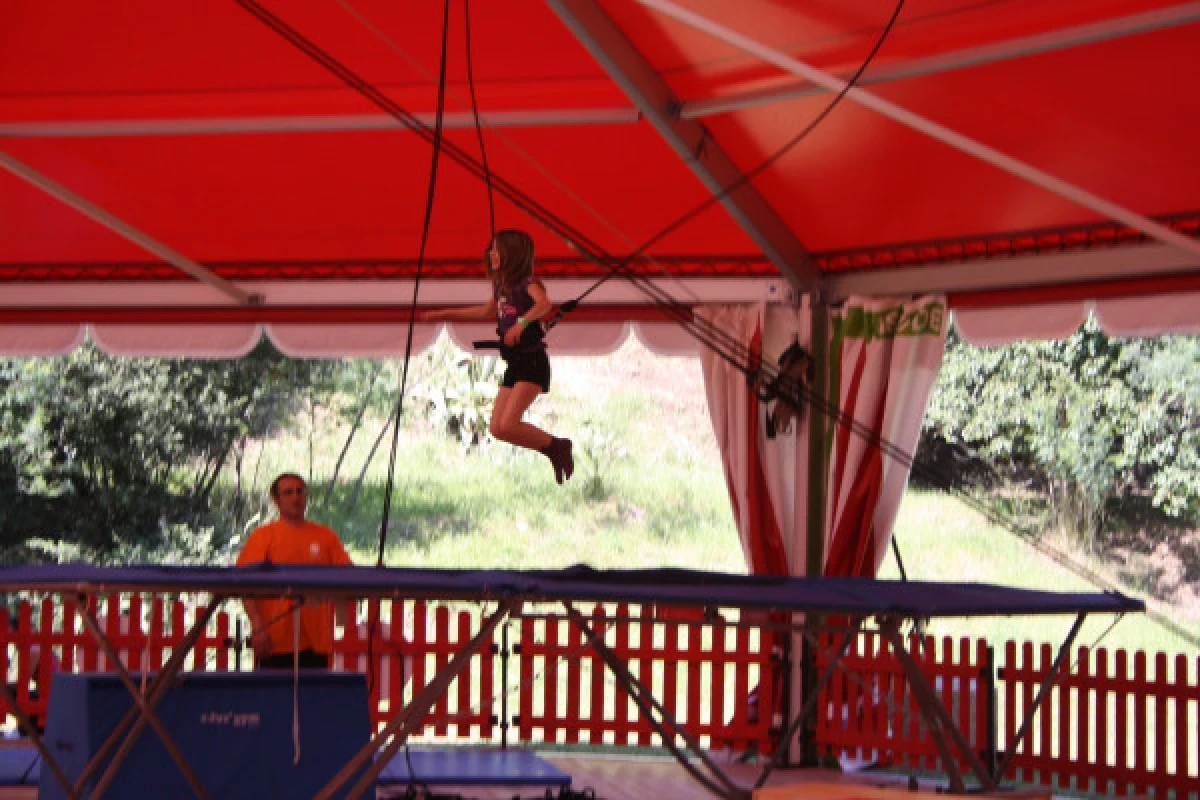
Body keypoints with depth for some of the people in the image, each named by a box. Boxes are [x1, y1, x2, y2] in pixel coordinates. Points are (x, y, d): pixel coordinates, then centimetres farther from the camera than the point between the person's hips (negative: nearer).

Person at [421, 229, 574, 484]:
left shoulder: (527, 282, -9)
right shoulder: (503, 287, 15)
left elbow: (544, 304, -29)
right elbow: (486, 311, 34)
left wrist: (522, 322, -44)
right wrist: (445, 314, 38)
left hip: (533, 361, -9)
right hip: (514, 364, 9)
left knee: (508, 425, -20)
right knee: (497, 428, 2)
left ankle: (557, 445, 0)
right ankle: (553, 451, 12)